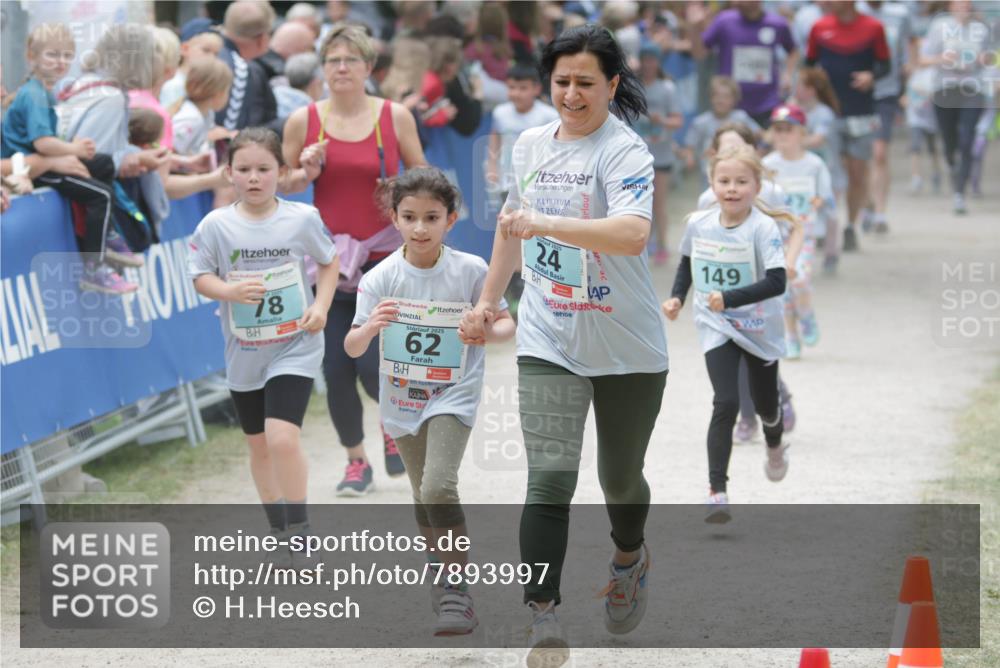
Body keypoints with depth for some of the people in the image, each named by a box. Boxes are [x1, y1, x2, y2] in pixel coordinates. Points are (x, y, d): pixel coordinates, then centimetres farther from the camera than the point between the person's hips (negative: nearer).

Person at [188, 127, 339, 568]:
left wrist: (321, 305, -7)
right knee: (258, 444, 15)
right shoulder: (216, 225, -7)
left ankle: (300, 536, -7)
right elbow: (200, 277, -1)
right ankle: (279, 532, 33)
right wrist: (230, 290, -22)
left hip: (295, 349, -3)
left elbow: (329, 260, 7)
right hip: (244, 353, 3)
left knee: (282, 438, -19)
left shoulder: (302, 218, -7)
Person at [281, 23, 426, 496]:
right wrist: (305, 174, -11)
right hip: (329, 261, 2)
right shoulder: (303, 121, 0)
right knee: (336, 371, 1)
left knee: (373, 366, -10)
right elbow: (280, 186, 10)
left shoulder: (395, 117, -1)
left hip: (384, 260, -2)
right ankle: (356, 461, 20)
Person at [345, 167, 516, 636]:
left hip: (453, 393, -3)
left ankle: (457, 592, -15)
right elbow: (352, 349, -9)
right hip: (401, 398, 3)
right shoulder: (380, 278, -9)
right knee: (424, 497, 16)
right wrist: (371, 327, -32)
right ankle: (446, 578, 36)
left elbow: (506, 323, -2)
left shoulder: (470, 271, -11)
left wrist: (488, 331, -26)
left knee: (438, 487, -22)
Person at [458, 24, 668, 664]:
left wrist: (546, 223, -40)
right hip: (548, 342, 3)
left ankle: (629, 557, 47)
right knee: (549, 479, -12)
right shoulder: (530, 144, 5)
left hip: (629, 348, -3)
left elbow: (633, 232, -32)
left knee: (620, 476, 14)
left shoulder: (625, 150, -14)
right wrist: (488, 300, 24)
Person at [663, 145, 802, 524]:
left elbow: (776, 283, -27)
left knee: (765, 406, 16)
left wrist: (729, 299, -34)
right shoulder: (699, 224, -6)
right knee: (726, 404, -17)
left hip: (759, 328, -1)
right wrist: (677, 297, 2)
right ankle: (717, 492, -17)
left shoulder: (763, 228, -19)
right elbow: (687, 262, 16)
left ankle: (775, 446, 54)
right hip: (716, 328, 1)